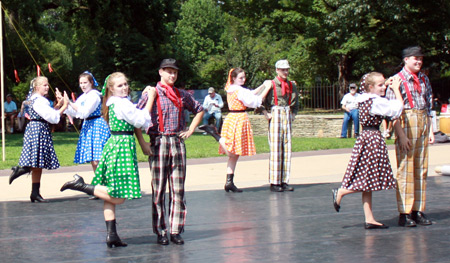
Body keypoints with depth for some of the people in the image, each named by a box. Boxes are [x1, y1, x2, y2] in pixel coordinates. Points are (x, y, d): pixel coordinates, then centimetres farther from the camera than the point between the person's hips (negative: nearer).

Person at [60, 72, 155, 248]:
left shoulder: (113, 103, 15)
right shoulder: (122, 103, -13)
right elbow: (141, 121, -11)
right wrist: (150, 99, -5)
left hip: (112, 146, 10)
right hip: (123, 147, -10)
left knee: (111, 195, 7)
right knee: (118, 197, -8)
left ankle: (111, 235, 9)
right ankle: (82, 185, -11)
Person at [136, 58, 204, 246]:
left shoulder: (182, 95, 11)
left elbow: (199, 110, 27)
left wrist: (190, 130, 15)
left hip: (177, 143, 4)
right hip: (158, 143, -4)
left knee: (178, 190, 3)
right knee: (158, 190, 0)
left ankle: (176, 230, 9)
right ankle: (160, 232, 6)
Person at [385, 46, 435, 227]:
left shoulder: (424, 80, 15)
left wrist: (430, 130, 12)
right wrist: (401, 134, -16)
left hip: (423, 125, 6)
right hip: (406, 124, -6)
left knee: (421, 170, 7)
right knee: (405, 170, -5)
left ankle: (418, 211, 13)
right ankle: (404, 214, -2)